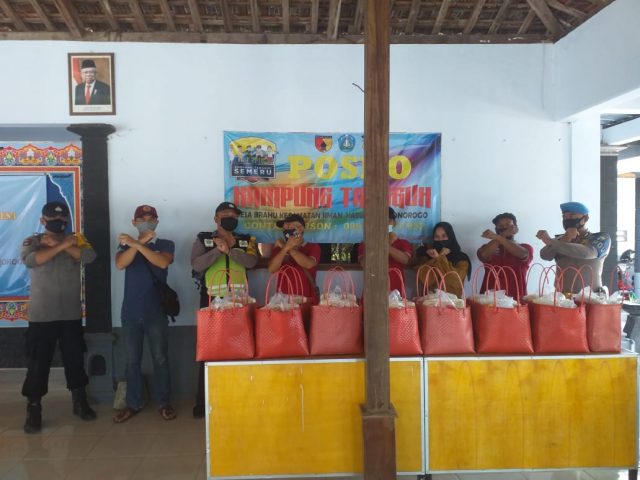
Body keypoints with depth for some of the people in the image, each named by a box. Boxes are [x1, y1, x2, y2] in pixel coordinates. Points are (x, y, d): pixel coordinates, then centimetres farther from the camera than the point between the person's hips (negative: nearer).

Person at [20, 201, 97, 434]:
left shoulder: (76, 239, 5)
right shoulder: (32, 241, 1)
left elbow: (89, 256, -15)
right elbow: (30, 260, -20)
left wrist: (59, 244, -15)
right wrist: (62, 245, -21)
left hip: (71, 313, 2)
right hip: (41, 315, -2)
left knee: (75, 358, 11)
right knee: (38, 362, 2)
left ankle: (80, 402, 26)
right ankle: (33, 410, 15)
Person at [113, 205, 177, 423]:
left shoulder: (165, 244, 3)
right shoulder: (126, 244, 9)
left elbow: (163, 262, -19)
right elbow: (120, 264, -13)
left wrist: (137, 245, -25)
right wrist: (141, 241, -21)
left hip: (156, 311, -2)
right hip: (130, 312, 2)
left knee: (160, 358, 3)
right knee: (132, 360, 8)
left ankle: (164, 402, 15)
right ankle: (133, 403, 20)